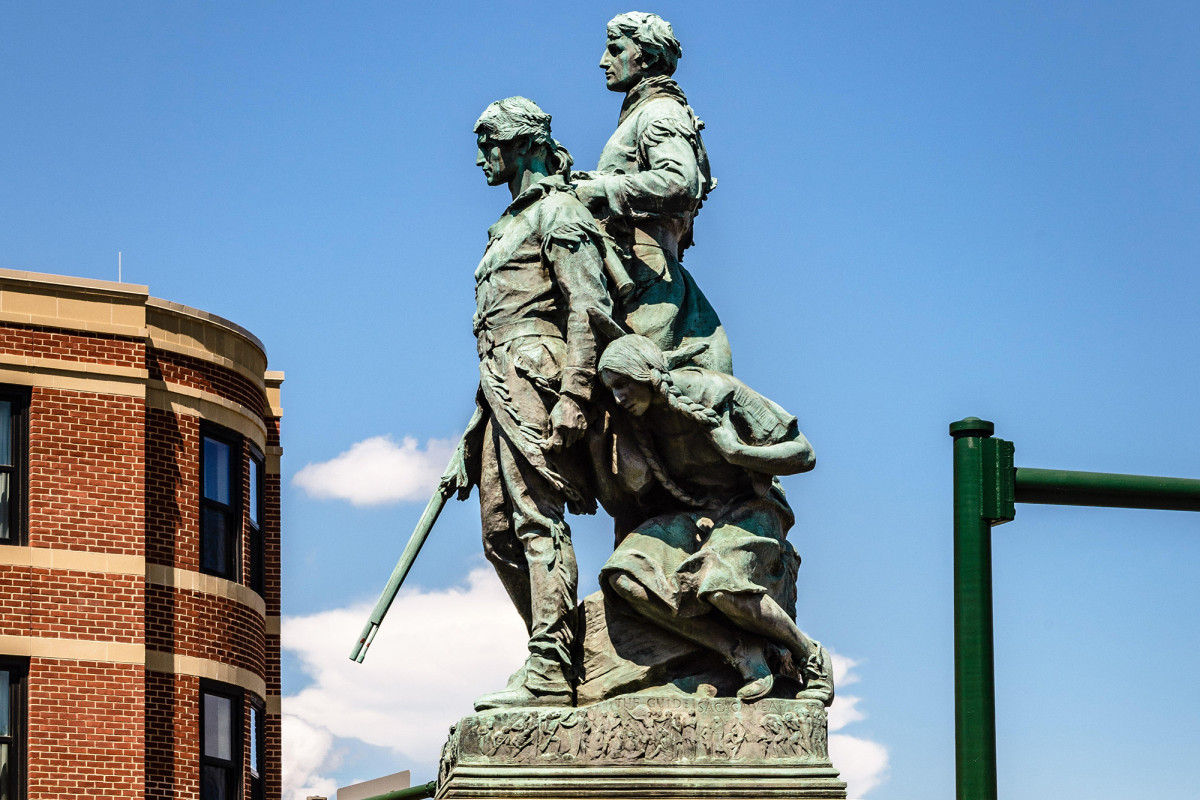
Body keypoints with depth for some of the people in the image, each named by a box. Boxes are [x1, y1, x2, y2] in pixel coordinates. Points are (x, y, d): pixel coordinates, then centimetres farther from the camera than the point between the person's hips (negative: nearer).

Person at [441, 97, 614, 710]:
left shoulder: (558, 212, -2)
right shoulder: (509, 225, 28)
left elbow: (590, 308, -13)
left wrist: (573, 396, -24)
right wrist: (472, 435, 24)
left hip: (534, 373, -10)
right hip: (499, 385, 10)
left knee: (538, 522, -15)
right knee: (500, 531, 6)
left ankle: (549, 675, -20)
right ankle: (560, 651, 10)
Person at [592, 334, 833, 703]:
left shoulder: (717, 392, -15)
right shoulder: (632, 421, 0)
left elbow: (803, 454, -11)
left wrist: (735, 450, -21)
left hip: (746, 512, -5)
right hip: (686, 520, 5)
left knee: (720, 586, -37)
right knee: (624, 575, -26)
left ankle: (809, 655, -9)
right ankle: (743, 653, -27)